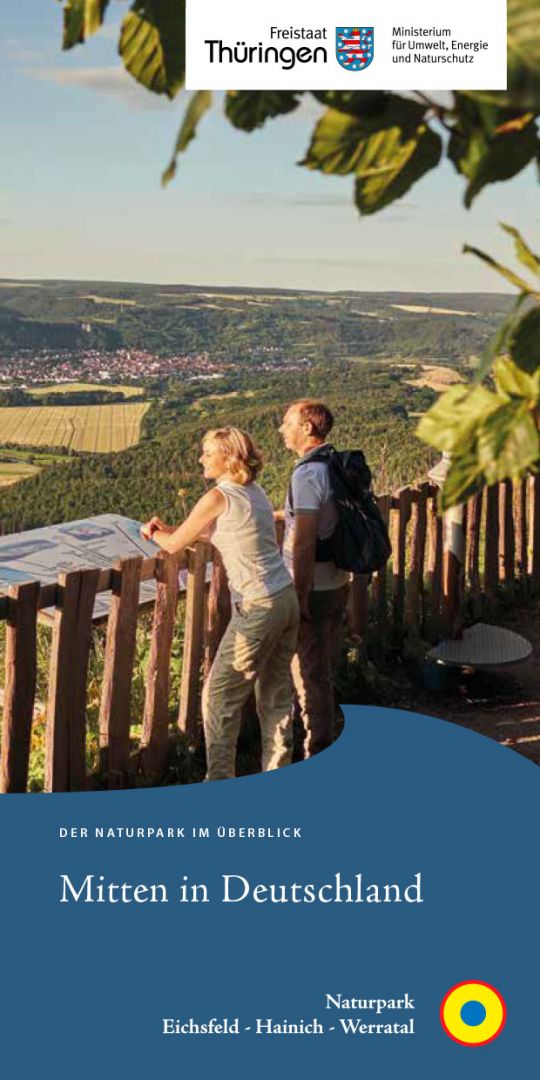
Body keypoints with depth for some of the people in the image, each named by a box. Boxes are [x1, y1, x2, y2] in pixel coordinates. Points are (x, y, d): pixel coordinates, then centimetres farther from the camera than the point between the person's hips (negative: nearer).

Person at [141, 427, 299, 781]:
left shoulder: (218, 497, -12)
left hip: (257, 609, -8)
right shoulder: (256, 492, 12)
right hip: (288, 600, 8)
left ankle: (220, 782, 13)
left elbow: (174, 546, -2)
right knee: (276, 695, 16)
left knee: (220, 696, 5)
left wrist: (153, 533, 19)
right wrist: (168, 527, 17)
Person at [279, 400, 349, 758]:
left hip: (314, 589, -9)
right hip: (339, 582, 9)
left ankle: (316, 753, 14)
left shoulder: (307, 474, -20)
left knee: (309, 673, 3)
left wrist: (300, 597, -20)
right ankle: (326, 739, 34)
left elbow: (304, 543, -23)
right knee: (326, 668, 20)